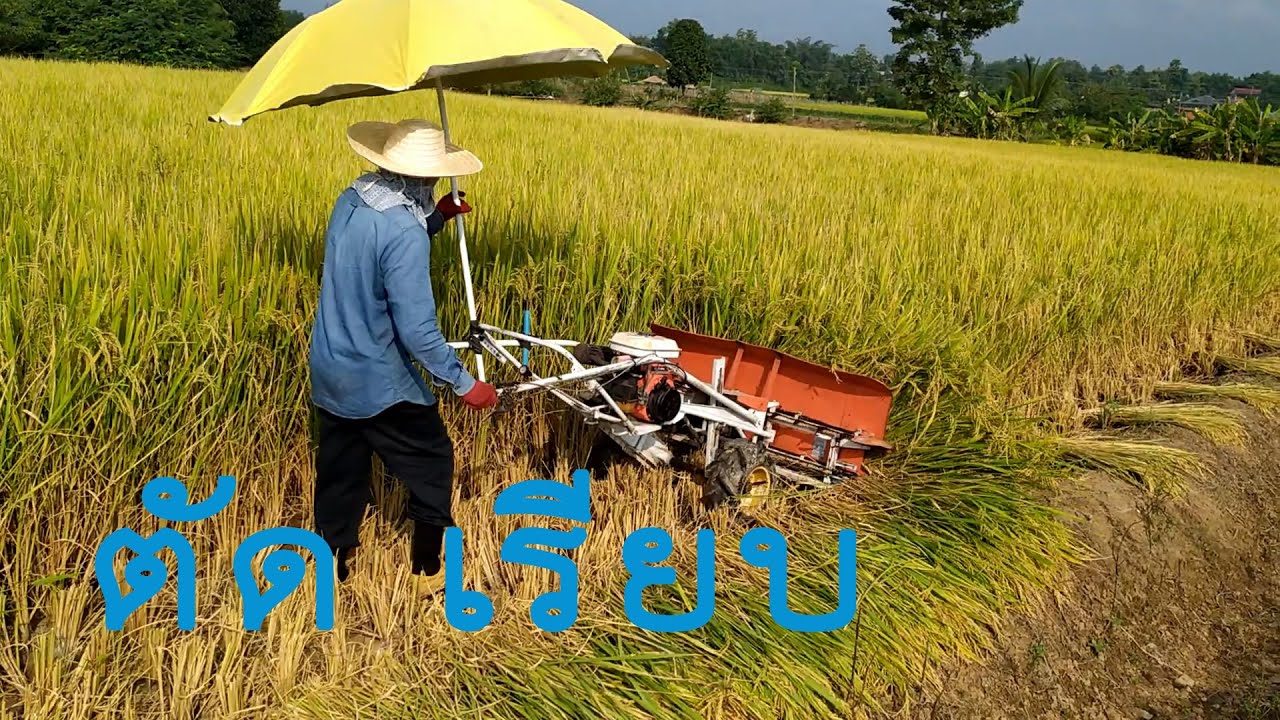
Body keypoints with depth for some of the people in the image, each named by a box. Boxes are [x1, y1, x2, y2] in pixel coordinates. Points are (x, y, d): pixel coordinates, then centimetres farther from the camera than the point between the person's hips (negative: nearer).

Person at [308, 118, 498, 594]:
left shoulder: (350, 200, -1)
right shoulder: (405, 232, -27)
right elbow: (417, 331, -27)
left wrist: (436, 218, 10)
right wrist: (464, 384, -17)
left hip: (328, 373, 8)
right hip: (378, 384, -8)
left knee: (340, 474, 20)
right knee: (432, 463, 13)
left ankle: (332, 570, 33)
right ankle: (429, 571, 24)